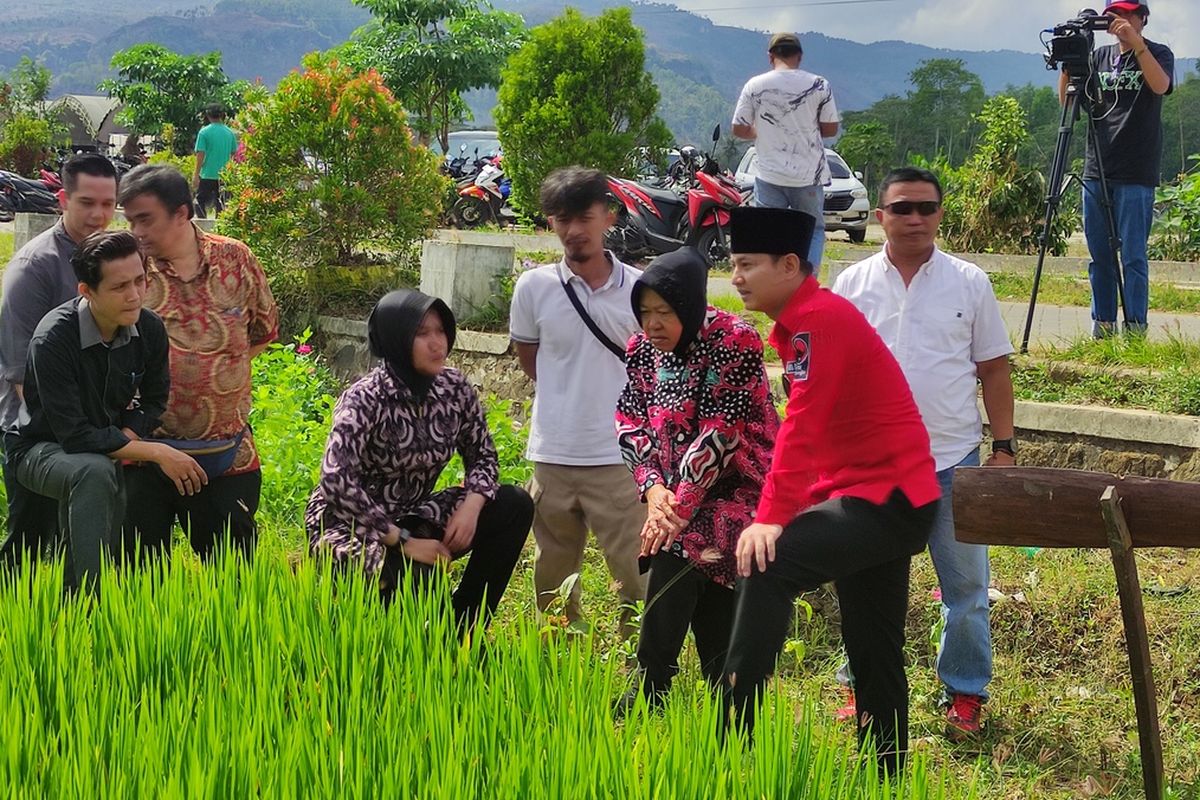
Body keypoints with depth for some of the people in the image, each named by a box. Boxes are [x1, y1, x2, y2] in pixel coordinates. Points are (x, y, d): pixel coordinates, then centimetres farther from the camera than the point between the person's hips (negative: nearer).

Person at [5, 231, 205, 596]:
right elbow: (75, 436, -30)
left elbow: (154, 401, 6)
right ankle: (90, 598, -32)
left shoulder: (149, 329, -10)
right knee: (94, 471, -36)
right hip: (42, 450, -7)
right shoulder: (53, 339, -28)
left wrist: (129, 435, -15)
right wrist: (157, 452, -31)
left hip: (110, 446, 8)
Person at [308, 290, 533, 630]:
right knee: (415, 578, -37)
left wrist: (471, 506, -15)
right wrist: (403, 541, -30)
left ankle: (462, 629, -2)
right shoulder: (365, 399, -20)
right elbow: (337, 482, -30)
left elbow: (482, 456, 7)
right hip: (349, 526, -7)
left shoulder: (454, 389, -3)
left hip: (412, 518, 7)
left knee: (515, 505, -10)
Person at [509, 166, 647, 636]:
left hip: (619, 456, -2)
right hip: (552, 454, 2)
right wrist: (568, 396, 9)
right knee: (553, 580, 14)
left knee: (637, 575, 0)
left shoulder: (639, 289, -4)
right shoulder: (533, 288, -1)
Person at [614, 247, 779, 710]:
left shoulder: (733, 342, -18)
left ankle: (650, 690, -12)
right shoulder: (644, 348, 1)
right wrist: (653, 488, -17)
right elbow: (631, 423, -1)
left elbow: (719, 434, -22)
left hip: (734, 491, -6)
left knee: (676, 552, -20)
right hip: (678, 494, 7)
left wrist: (679, 507, -22)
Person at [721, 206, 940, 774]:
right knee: (874, 651, 14)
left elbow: (801, 425, -25)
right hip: (880, 493, 11)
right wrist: (788, 508, 13)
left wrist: (772, 516, -29)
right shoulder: (799, 322, 13)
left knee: (768, 566, -25)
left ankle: (731, 731, -22)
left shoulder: (819, 319, -18)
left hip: (887, 498, -11)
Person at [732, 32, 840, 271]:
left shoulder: (754, 86, -3)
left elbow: (739, 130, 1)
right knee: (813, 230, 13)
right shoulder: (818, 85, -4)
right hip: (809, 175, 0)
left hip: (770, 176, 0)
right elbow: (830, 129, 1)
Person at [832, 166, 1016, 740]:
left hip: (954, 461, 0)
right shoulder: (853, 284, 1)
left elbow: (994, 370, 5)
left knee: (965, 585, 7)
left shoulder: (970, 283, 1)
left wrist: (1003, 448, 1)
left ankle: (965, 692, 21)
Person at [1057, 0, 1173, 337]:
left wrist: (1137, 43, -27)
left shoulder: (1158, 54, 3)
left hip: (1136, 175, -4)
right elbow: (1067, 101, 8)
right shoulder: (1098, 56, 14)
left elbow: (1161, 85, -18)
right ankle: (1102, 326, 13)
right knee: (1100, 257, 7)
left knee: (1133, 256, -7)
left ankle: (1135, 329, -3)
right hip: (1096, 171, 4)